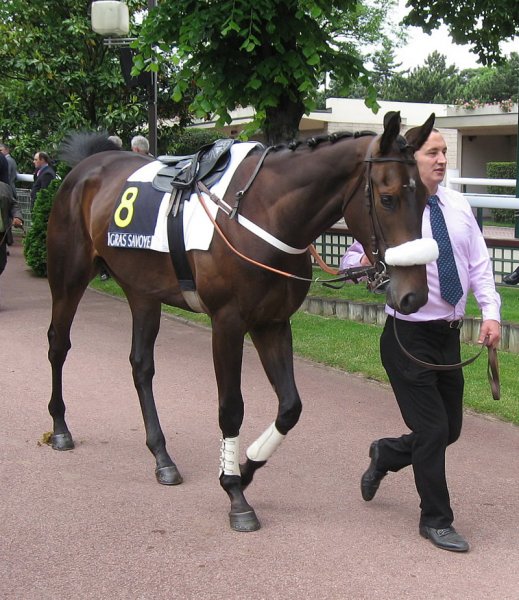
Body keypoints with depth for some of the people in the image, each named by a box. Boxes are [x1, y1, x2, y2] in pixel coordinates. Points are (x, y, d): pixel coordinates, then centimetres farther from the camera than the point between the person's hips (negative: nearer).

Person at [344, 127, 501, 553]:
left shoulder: (457, 205, 6)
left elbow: (479, 263, 7)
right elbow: (352, 260, -10)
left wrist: (491, 312, -4)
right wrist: (369, 265, -32)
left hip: (450, 335, 6)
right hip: (410, 338, -6)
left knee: (451, 429, 14)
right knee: (433, 430, -3)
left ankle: (387, 453, 42)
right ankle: (436, 520, 15)